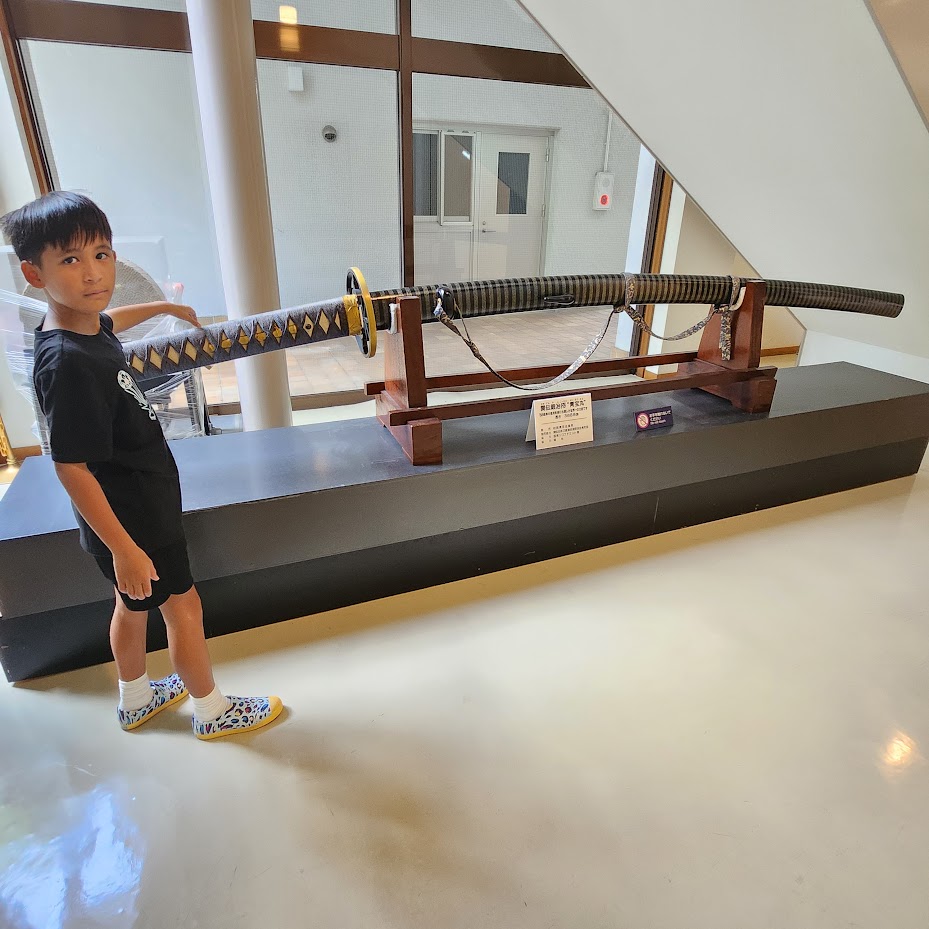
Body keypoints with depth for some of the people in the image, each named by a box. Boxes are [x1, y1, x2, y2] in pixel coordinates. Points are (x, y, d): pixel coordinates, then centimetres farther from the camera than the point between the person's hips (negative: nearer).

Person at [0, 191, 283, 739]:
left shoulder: (84, 325, -2)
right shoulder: (68, 364, -30)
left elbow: (109, 320, 25)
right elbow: (71, 467, -28)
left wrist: (164, 307, 40)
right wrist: (123, 547, -26)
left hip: (138, 507, 9)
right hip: (129, 522, -9)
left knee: (134, 604, 24)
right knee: (183, 605, 9)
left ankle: (136, 700, 48)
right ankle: (212, 711, 31)